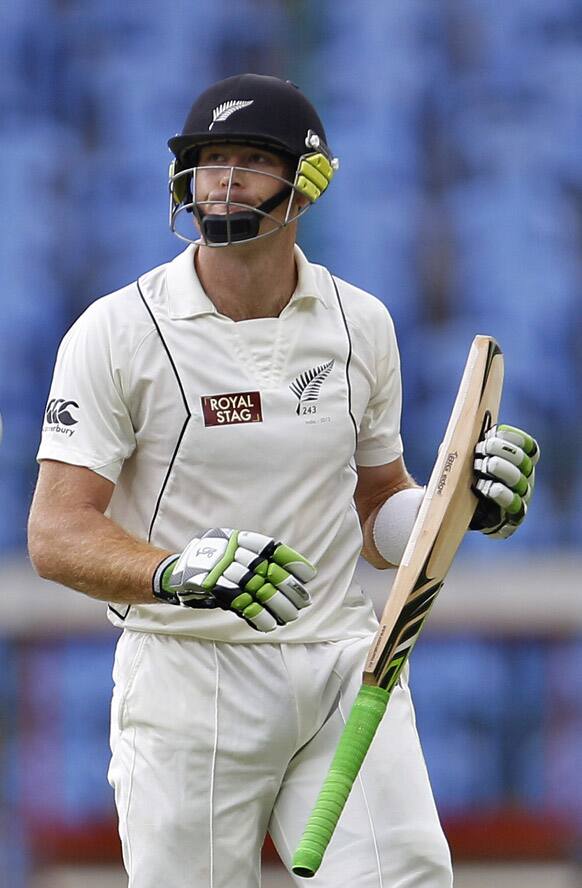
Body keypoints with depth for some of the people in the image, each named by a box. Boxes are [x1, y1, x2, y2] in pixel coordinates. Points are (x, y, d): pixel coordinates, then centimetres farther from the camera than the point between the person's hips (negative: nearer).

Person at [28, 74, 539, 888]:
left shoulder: (361, 325, 8)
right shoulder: (117, 331, -5)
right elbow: (57, 536, -11)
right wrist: (185, 570, -29)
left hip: (344, 668, 3)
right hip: (188, 682, -2)